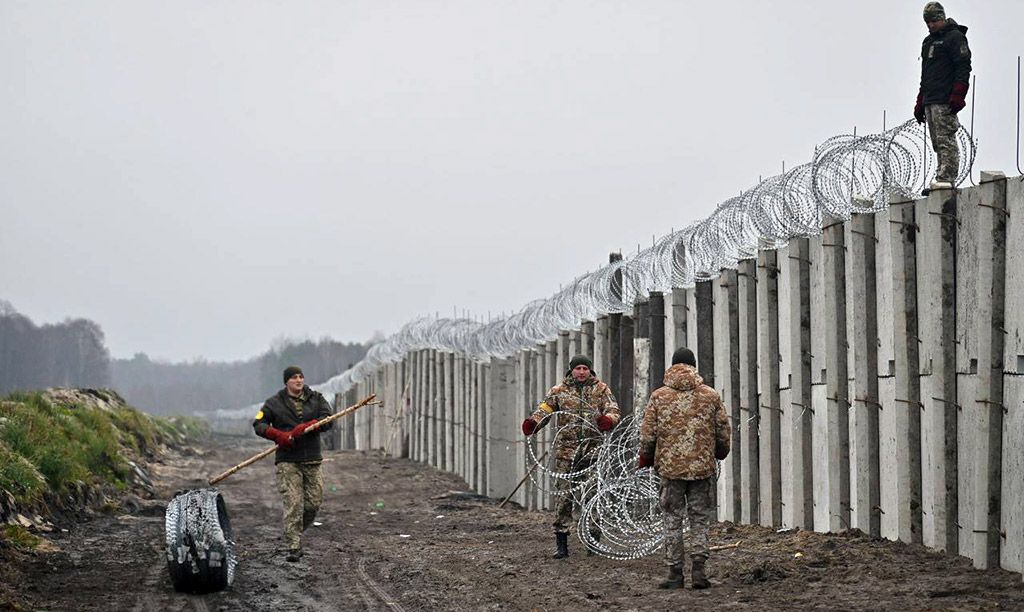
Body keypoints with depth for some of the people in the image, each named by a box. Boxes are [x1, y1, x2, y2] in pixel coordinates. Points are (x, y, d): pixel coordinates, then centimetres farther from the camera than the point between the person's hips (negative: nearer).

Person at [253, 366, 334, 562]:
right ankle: (293, 547, -12)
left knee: (314, 502, 3)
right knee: (293, 503, -12)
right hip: (287, 461, -3)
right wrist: (278, 435, -16)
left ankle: (295, 534, 28)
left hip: (312, 460, 3)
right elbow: (259, 424, 2)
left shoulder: (315, 399, 9)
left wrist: (305, 427, -19)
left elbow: (327, 419, -3)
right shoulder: (274, 403, 5)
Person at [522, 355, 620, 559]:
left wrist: (608, 419, -21)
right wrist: (533, 422, -19)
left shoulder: (601, 389, 10)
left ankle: (594, 538, 1)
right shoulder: (559, 391, 9)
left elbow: (613, 410, 3)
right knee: (564, 495, 0)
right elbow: (544, 408, 2)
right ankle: (561, 543, 4)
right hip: (566, 450, 0)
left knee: (593, 494, -11)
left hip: (593, 449, 0)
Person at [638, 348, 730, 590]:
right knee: (699, 519, 10)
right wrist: (719, 453, 25)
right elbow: (724, 433, 6)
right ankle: (698, 567, -2)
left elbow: (647, 434, -1)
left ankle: (675, 573, 6)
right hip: (703, 467, 1)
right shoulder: (711, 396, 1)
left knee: (672, 520, 7)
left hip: (670, 467, -1)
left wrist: (645, 458, 15)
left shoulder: (658, 397, -1)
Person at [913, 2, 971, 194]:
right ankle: (944, 178, 5)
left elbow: (963, 67, -11)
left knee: (945, 140, -14)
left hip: (945, 101, -9)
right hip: (930, 101, 9)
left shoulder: (955, 37, -2)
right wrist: (920, 103, 22)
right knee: (938, 142, 5)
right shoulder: (928, 42, 24)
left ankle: (946, 178, -18)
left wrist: (957, 96, -20)